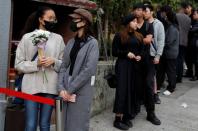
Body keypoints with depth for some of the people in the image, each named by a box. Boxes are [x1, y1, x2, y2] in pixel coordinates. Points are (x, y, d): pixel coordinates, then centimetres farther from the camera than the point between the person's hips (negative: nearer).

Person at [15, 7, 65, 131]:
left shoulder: (58, 38, 7)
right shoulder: (27, 37, 3)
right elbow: (18, 64, 2)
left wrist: (54, 62, -11)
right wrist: (36, 63, -14)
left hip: (50, 87, 2)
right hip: (31, 86, -2)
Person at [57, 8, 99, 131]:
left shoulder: (92, 43, -8)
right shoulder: (71, 42, 10)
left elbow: (89, 70, -16)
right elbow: (63, 66, 7)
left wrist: (70, 90, -13)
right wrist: (61, 88, -7)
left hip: (81, 91, -5)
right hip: (66, 92, 6)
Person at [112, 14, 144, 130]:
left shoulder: (138, 36, 14)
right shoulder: (119, 36, -3)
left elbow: (142, 50, 18)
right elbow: (114, 51, -4)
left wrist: (140, 56, -3)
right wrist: (126, 53, -15)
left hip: (135, 66, 6)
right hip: (123, 65, -6)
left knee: (133, 90, 5)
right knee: (123, 90, -9)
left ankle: (127, 117, 15)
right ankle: (118, 119, -3)